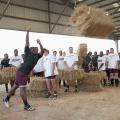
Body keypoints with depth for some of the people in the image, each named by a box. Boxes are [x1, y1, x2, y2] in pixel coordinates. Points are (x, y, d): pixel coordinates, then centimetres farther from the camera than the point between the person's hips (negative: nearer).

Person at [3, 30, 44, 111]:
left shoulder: (37, 56, 13)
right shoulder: (27, 53, -2)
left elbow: (42, 51, 4)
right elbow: (27, 43, -5)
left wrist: (40, 44, -7)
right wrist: (28, 32, -7)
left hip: (25, 73, 8)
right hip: (21, 72, -8)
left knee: (16, 86, 18)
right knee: (23, 88, -5)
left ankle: (6, 99, 34)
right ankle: (26, 105, 0)